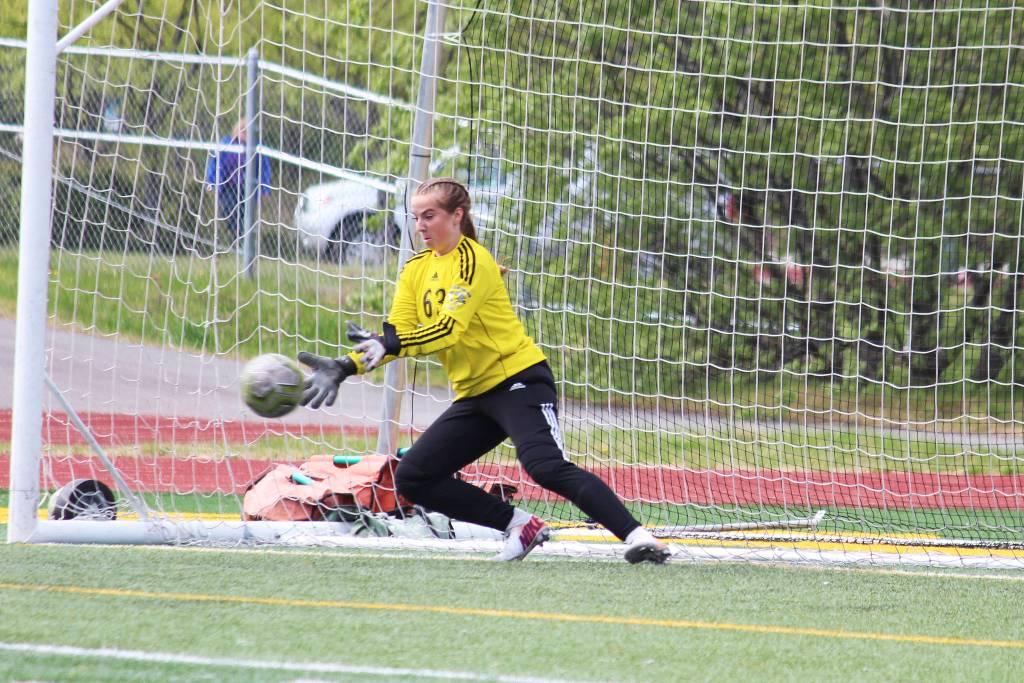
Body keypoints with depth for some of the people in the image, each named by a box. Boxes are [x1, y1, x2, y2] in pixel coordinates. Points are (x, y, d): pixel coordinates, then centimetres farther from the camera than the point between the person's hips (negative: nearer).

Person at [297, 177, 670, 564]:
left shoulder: (471, 260, -12)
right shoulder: (416, 270, 11)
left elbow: (449, 328, -25)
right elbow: (396, 334, 5)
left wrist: (388, 344, -38)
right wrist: (344, 369, -11)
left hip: (519, 381, -9)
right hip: (474, 394, 9)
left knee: (545, 466, -29)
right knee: (412, 478, 2)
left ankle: (636, 535, -33)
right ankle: (520, 526, 6)